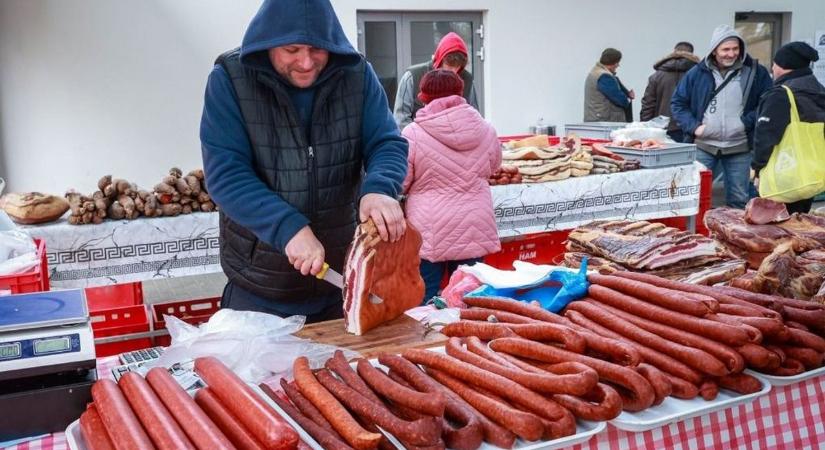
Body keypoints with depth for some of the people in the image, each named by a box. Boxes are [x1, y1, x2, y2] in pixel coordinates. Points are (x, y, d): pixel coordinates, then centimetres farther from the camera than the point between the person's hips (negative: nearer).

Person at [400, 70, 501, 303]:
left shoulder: (413, 134, -11)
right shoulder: (485, 131, 0)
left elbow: (399, 183, -5)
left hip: (429, 232, -3)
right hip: (473, 230, 4)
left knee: (426, 300, 6)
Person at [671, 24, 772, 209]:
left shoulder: (755, 72, 2)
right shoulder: (697, 73, 2)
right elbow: (677, 102, 7)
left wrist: (747, 122, -9)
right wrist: (693, 126, -6)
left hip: (739, 147, 0)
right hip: (703, 146, 0)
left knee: (739, 200, 8)